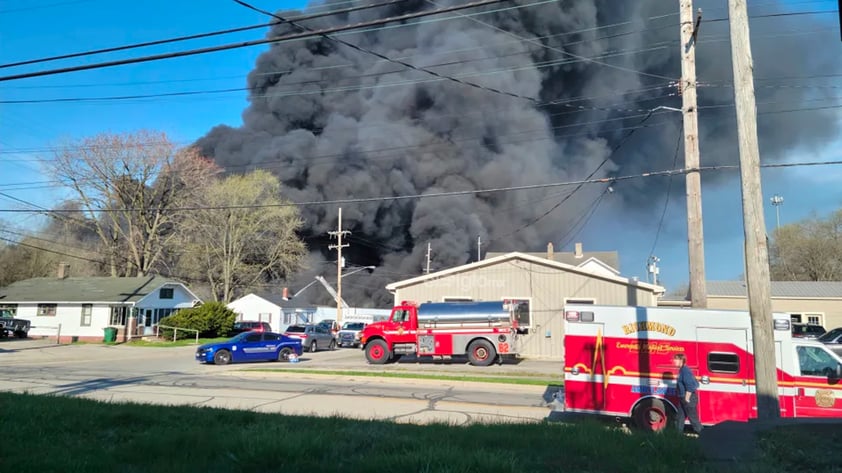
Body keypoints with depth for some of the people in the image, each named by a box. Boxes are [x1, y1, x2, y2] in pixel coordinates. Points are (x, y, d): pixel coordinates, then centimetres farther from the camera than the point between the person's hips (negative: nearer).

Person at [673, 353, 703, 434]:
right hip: (683, 398, 10)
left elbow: (690, 386, -26)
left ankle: (699, 431, 13)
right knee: (680, 416, 14)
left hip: (689, 398, -10)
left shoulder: (685, 371, -20)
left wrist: (687, 398, -21)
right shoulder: (682, 370, 11)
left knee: (692, 416, 1)